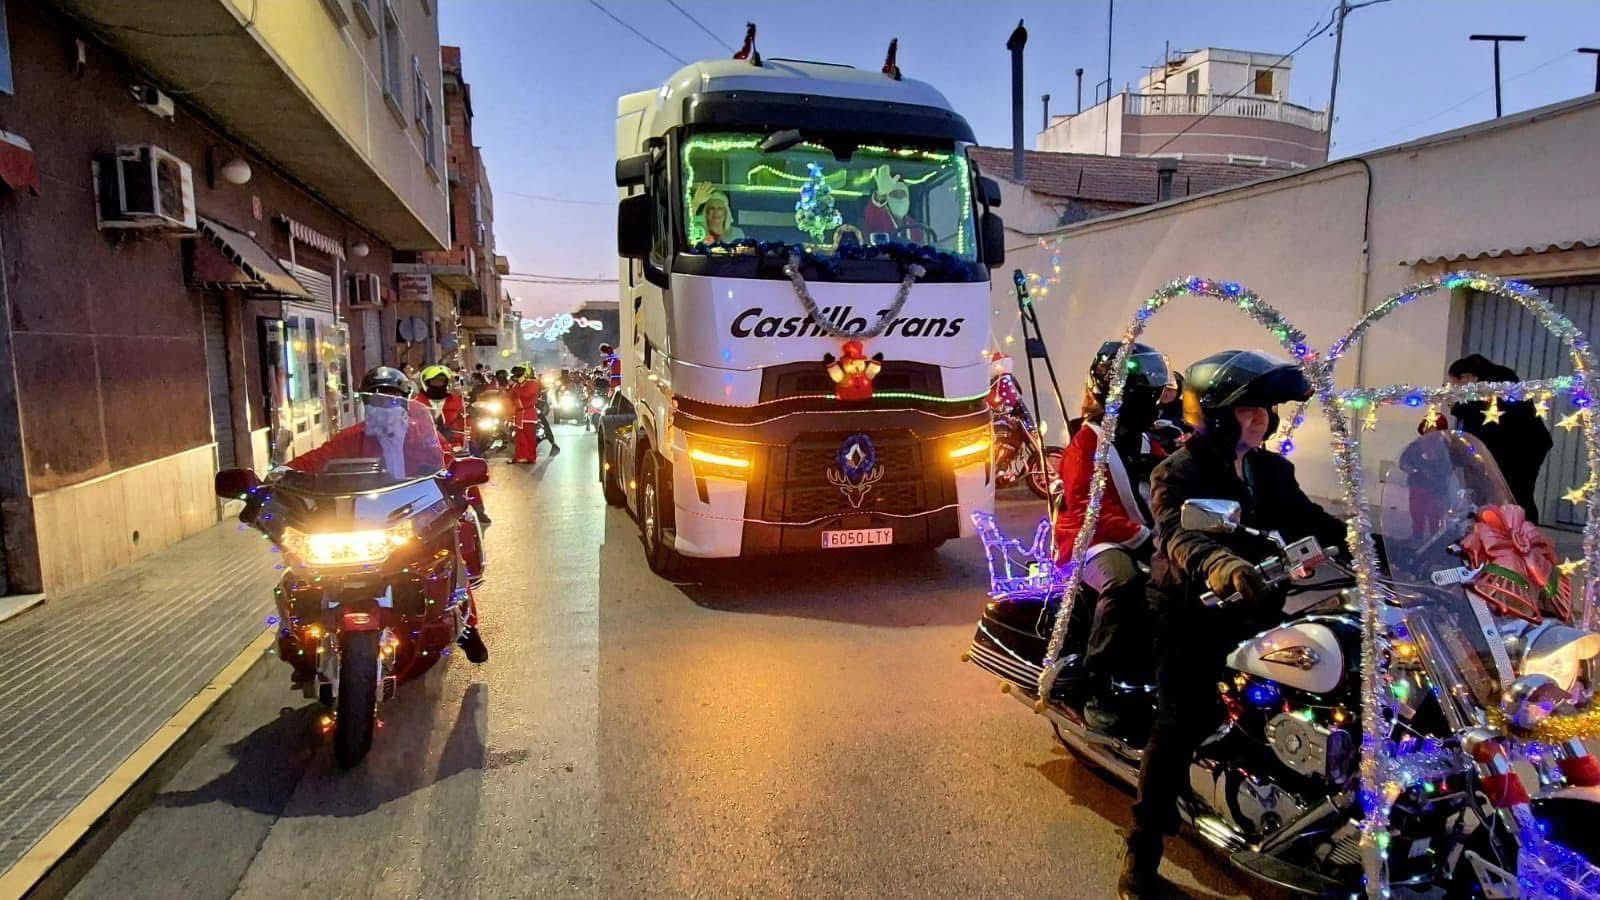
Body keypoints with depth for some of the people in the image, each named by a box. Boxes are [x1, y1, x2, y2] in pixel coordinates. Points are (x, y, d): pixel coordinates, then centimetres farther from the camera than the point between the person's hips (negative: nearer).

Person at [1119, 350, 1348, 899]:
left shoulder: (1273, 471, 11)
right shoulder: (1178, 472, -13)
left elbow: (1311, 521, 7)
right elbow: (1178, 534, -31)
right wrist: (1218, 565, -52)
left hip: (1255, 609, 7)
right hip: (1191, 615, -6)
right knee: (1181, 727, -11)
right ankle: (1142, 853, -2)